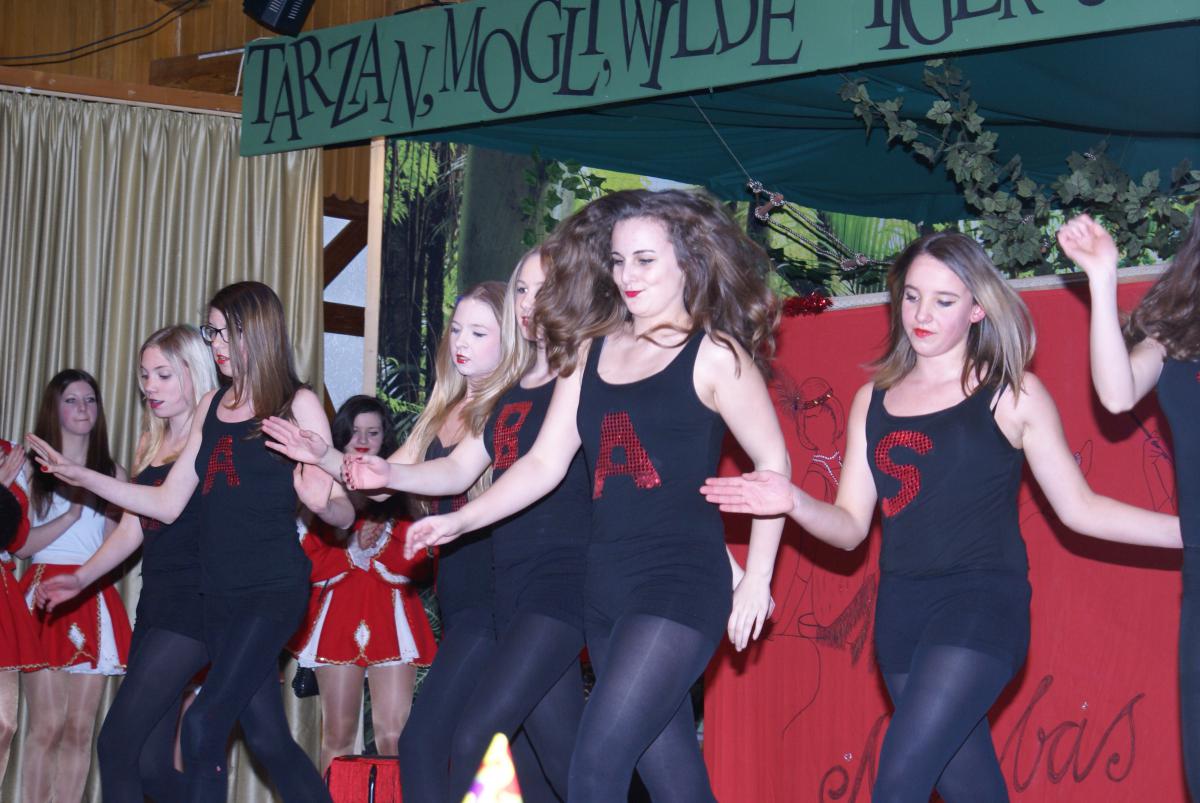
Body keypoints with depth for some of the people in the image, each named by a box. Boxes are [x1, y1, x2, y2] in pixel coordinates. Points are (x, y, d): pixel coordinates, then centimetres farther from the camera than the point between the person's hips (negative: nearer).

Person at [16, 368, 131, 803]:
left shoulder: (111, 473, 15)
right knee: (47, 724, -10)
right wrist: (70, 515, -11)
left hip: (94, 600, 3)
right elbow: (19, 544, -2)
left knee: (80, 728, 0)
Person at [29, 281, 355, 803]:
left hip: (274, 588, -6)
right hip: (220, 593, 6)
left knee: (203, 723, -17)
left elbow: (343, 515, -6)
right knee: (267, 738, 7)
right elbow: (168, 504, 13)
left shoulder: (298, 405, -4)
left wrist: (322, 501, -28)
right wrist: (81, 476, 7)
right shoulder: (212, 407, 12)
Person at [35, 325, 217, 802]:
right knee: (150, 763, 5)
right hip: (155, 606, 8)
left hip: (195, 604, -8)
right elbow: (132, 530, 17)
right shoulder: (150, 445, 17)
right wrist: (81, 578, 7)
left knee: (117, 743, -13)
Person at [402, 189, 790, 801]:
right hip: (605, 585, 6)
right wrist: (460, 521, 0)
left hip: (681, 584, -6)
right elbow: (545, 463, 11)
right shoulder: (589, 350, 12)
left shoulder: (714, 355, -4)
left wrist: (756, 580, -5)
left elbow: (773, 463, -2)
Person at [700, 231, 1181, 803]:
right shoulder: (874, 400, 11)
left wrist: (1184, 528, -8)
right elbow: (850, 527, 9)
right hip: (901, 610, 5)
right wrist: (794, 503, -11)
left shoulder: (1012, 395, 0)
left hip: (982, 601, -5)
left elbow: (1079, 508, 2)